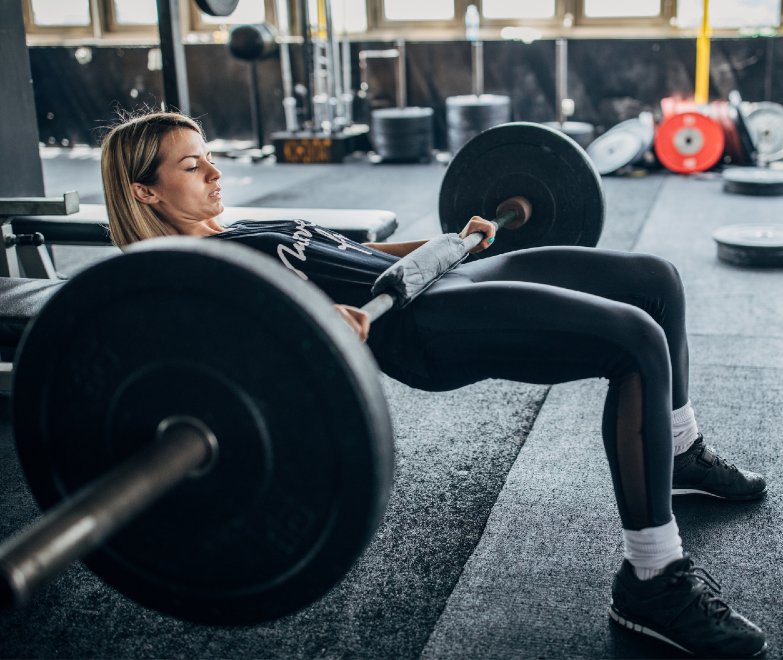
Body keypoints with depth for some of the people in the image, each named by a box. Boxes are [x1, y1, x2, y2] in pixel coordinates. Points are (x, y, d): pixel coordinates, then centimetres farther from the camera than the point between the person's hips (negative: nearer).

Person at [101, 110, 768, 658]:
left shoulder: (239, 233, 25)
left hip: (443, 282, 10)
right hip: (416, 327, -9)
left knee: (656, 278, 8)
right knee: (637, 342, -25)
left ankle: (681, 452, 28)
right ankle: (651, 583, -15)